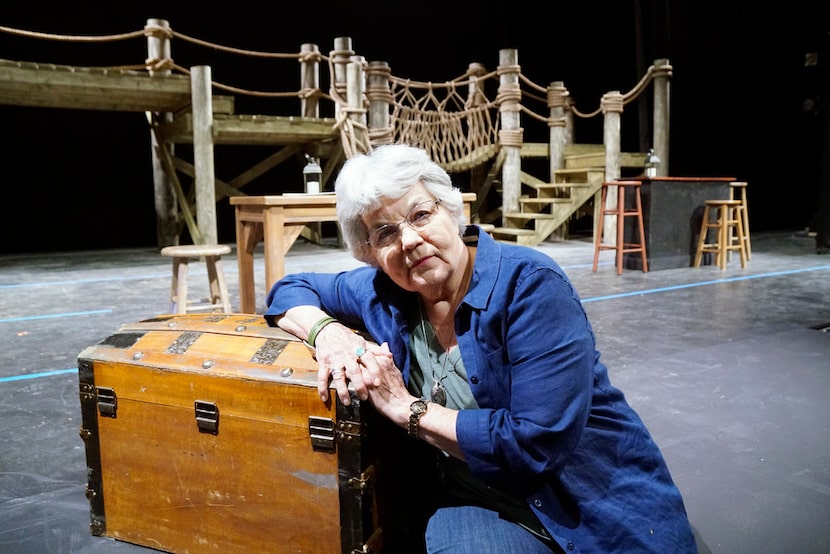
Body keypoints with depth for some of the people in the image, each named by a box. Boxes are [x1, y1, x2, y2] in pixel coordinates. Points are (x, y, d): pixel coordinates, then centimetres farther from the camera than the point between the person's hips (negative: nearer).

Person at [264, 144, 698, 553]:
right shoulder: (383, 291, -1)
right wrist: (326, 330, -8)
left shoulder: (529, 284, -18)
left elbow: (538, 444, -24)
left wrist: (407, 408, -16)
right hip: (476, 502, 3)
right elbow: (290, 290, 14)